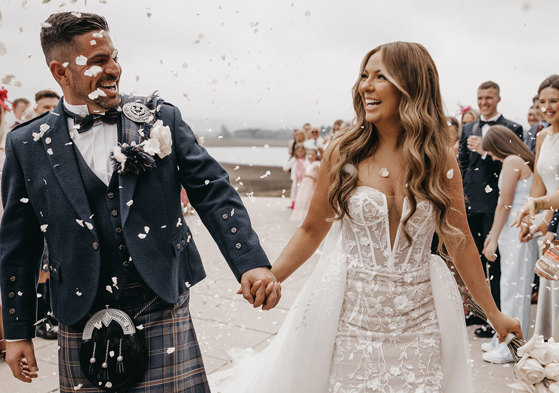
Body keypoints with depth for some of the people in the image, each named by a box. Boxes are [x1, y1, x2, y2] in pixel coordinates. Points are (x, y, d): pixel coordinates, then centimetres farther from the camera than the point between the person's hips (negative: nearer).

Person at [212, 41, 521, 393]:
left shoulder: (440, 160, -3)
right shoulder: (344, 153, -4)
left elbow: (459, 241, 5)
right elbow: (312, 230, 3)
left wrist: (494, 314, 9)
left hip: (418, 320, 1)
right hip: (351, 315, -1)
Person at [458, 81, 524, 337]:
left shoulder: (512, 129, -2)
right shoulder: (468, 129, 14)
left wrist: (484, 151, -21)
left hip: (494, 202, -5)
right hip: (471, 201, 6)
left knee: (494, 260, -3)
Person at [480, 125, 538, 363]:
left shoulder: (512, 161, -12)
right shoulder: (525, 161, 17)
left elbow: (504, 204, -14)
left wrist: (494, 239, -10)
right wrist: (493, 234, 21)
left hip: (516, 233, -9)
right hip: (518, 230, 9)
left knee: (513, 288, -4)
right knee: (511, 287, 13)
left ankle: (511, 349, 2)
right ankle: (504, 340, 22)